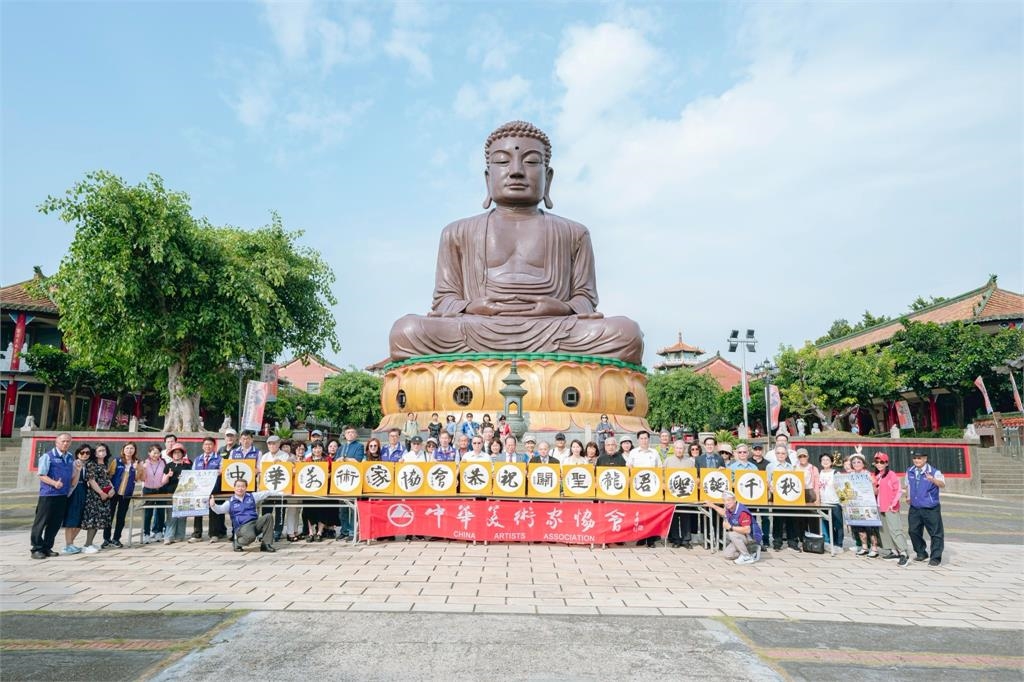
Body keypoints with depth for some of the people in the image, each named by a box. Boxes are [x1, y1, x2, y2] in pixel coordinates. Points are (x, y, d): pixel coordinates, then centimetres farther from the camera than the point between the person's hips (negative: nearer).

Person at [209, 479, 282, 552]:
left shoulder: (251, 497, 15)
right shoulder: (230, 502, 8)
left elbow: (265, 493, 17)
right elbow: (219, 509, -7)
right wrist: (213, 505, -29)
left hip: (255, 522, 5)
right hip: (242, 527, -5)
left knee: (268, 516, -23)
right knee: (250, 536, -39)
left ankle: (266, 545, -14)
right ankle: (237, 543, -1)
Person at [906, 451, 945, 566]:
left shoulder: (934, 472, -11)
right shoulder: (910, 472, 7)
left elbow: (942, 484, -29)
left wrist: (933, 480, -47)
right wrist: (908, 496, 16)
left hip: (931, 508, -5)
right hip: (914, 508, 5)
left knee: (936, 533, -1)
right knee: (914, 531, 11)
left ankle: (936, 557, 10)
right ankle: (921, 553, 28)